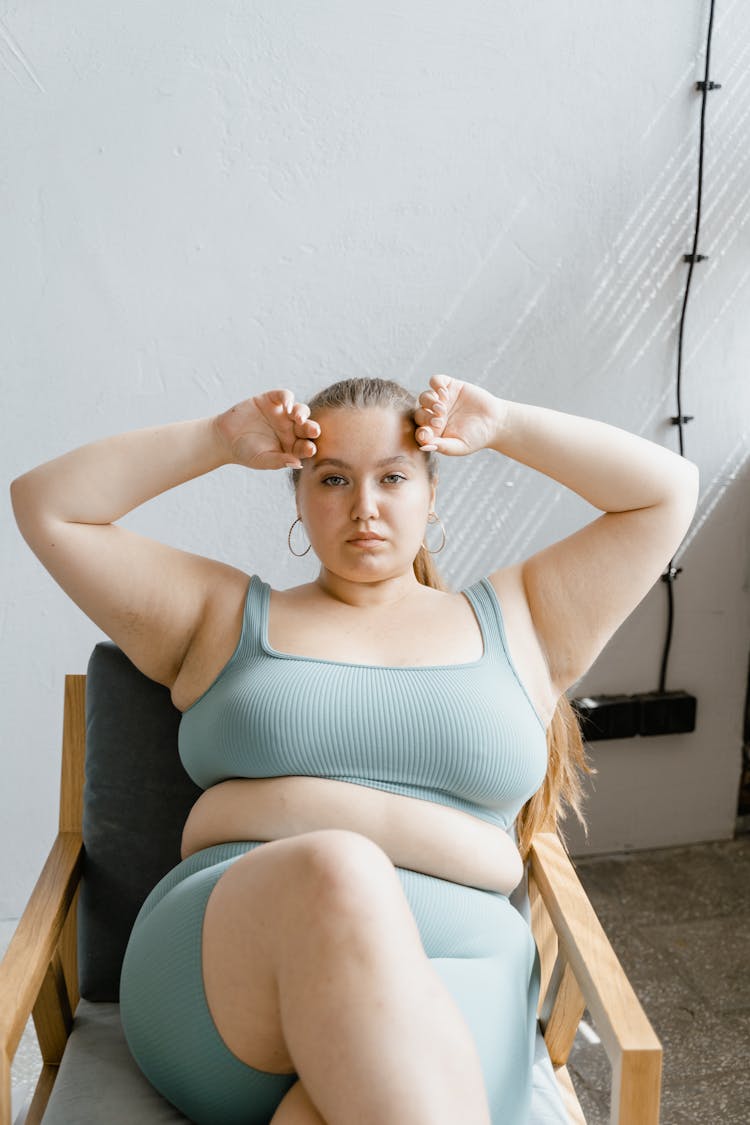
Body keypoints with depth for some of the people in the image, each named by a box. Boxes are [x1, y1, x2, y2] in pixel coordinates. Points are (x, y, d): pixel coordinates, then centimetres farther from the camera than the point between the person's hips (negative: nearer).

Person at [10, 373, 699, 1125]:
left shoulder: (513, 621, 21)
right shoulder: (226, 615, 20)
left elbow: (667, 492, 22)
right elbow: (47, 507, 20)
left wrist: (502, 426, 18)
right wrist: (220, 440, 15)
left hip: (453, 976, -1)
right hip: (223, 951, 2)